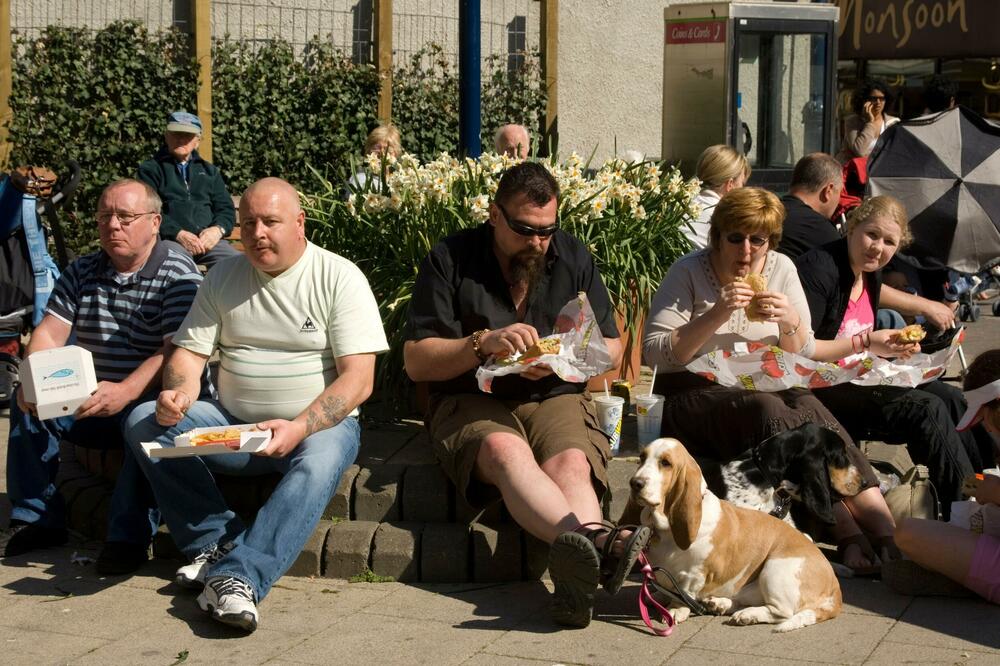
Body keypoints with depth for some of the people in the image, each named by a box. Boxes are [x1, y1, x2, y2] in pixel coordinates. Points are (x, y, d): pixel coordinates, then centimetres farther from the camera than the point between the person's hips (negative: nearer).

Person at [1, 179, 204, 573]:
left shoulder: (178, 274, -10)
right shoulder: (82, 272, 10)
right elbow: (49, 333, 1)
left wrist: (126, 392, -36)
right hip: (86, 401, 6)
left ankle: (129, 535, -28)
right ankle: (37, 518, -4)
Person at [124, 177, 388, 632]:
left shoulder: (339, 279, -5)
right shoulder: (223, 279, 10)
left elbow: (358, 379, -12)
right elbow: (189, 352, 9)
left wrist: (299, 428, -27)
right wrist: (178, 393, -16)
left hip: (319, 424, -4)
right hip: (233, 425, 5)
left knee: (318, 464, -38)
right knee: (143, 422, -17)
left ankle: (239, 575, -45)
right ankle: (219, 541, -20)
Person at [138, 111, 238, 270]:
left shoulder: (210, 171, 29)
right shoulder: (151, 169, 16)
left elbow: (226, 209, 19)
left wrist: (218, 229, -5)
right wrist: (178, 233, -14)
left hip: (208, 239, 3)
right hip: (168, 239, -3)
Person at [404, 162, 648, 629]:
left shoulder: (573, 257, 11)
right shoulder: (450, 260, 2)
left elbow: (611, 348, 13)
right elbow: (416, 362, -2)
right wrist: (484, 343, -18)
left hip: (555, 398, 3)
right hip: (470, 401, -2)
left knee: (572, 464, -33)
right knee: (506, 451, -38)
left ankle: (577, 576, -61)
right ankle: (598, 540, -65)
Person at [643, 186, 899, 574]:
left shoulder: (781, 269, 9)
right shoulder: (688, 272, -3)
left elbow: (803, 356, 11)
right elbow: (655, 354, -13)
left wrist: (790, 321, -10)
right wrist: (716, 315, -22)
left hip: (766, 388, 4)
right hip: (693, 394, -4)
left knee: (809, 407, -30)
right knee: (767, 410, -35)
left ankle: (882, 523, -41)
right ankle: (843, 525, -42)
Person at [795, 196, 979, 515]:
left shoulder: (871, 274, 11)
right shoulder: (819, 268, -18)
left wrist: (895, 347, 3)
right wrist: (864, 344, -24)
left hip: (854, 379, 9)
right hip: (818, 389, -9)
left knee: (949, 397, -6)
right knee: (926, 409, -21)